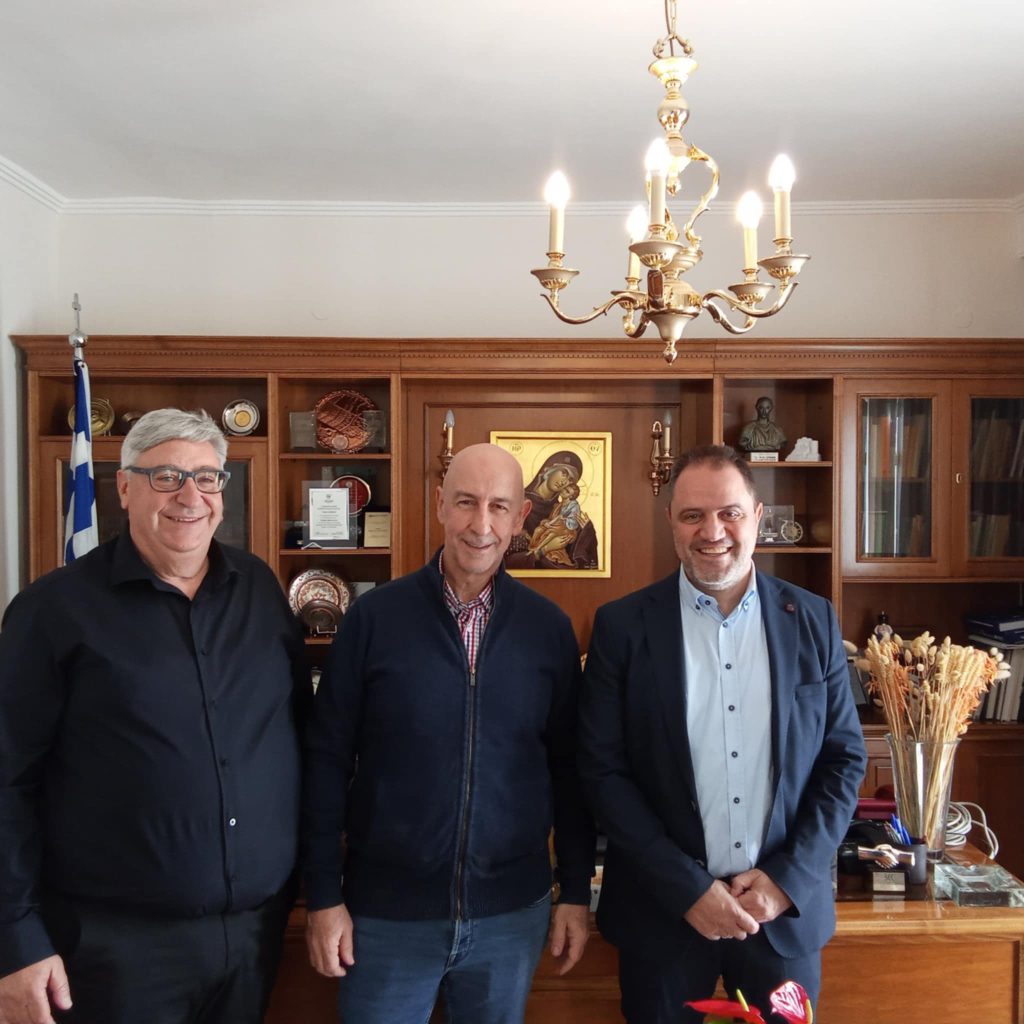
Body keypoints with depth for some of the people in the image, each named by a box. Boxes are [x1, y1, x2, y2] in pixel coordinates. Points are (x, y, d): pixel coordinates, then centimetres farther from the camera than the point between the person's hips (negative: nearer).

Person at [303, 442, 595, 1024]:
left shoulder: (550, 628, -3)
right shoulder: (375, 616, -8)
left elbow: (569, 767, 4)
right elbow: (328, 759, -4)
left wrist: (577, 892, 4)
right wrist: (325, 895, -4)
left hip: (511, 911, 2)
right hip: (386, 911, -1)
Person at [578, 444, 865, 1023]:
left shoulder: (814, 621, -1)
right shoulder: (623, 626, -7)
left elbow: (845, 757, 2)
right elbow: (603, 770, -8)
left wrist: (789, 877, -7)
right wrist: (687, 887, -12)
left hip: (788, 906, 2)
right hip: (663, 909, -1)